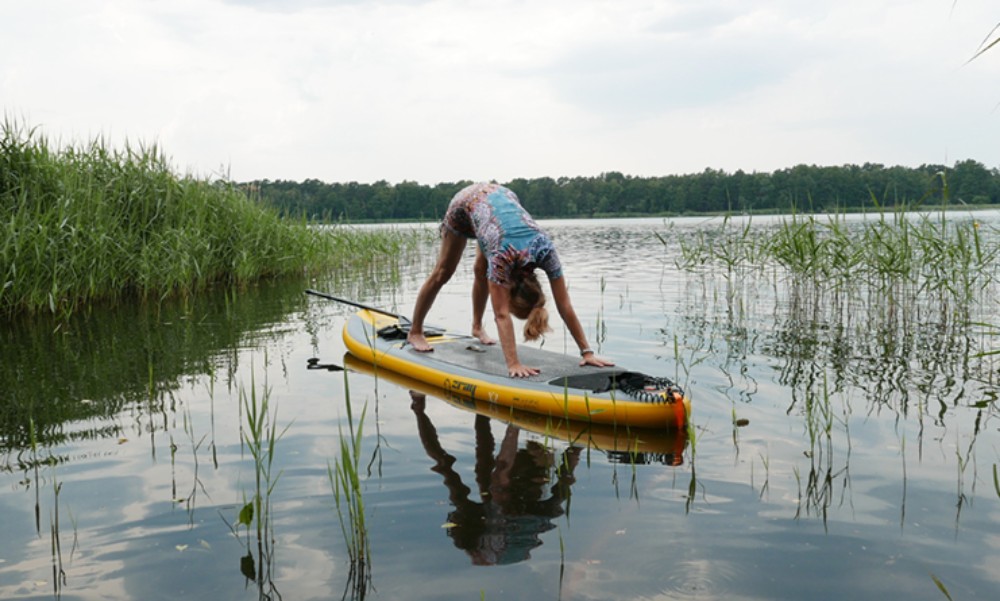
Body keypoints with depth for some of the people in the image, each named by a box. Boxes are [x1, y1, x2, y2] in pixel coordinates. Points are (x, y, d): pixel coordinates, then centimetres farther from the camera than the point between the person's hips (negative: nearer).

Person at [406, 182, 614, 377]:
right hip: (467, 202, -3)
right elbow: (502, 314, -44)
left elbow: (565, 307, -31)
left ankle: (477, 327, 29)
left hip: (502, 197, 3)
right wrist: (514, 364, -51)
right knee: (442, 273, 6)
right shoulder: (502, 256, -42)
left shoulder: (545, 250, -33)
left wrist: (587, 351, -32)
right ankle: (415, 332, 21)